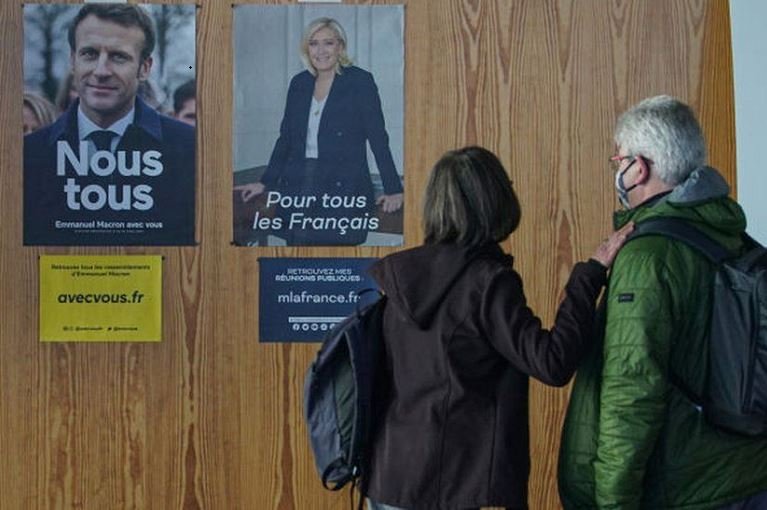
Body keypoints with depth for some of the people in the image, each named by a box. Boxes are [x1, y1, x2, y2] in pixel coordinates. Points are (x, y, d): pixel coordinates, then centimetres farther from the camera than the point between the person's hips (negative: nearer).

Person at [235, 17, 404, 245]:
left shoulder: (360, 81, -1)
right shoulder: (299, 83, 13)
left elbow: (378, 139, -3)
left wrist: (393, 190, -7)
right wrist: (265, 183, 17)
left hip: (342, 191, -4)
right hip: (298, 187, 5)